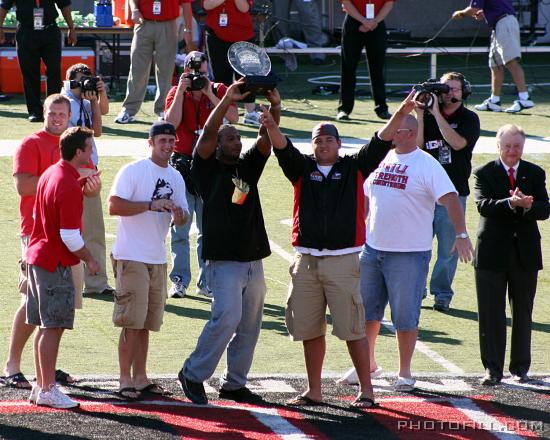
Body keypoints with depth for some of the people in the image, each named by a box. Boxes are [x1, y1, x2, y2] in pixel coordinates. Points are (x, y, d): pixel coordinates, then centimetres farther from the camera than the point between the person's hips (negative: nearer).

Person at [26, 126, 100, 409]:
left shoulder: (50, 174, 11)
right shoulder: (69, 185, -19)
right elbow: (70, 235, -20)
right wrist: (89, 259, -8)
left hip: (37, 255, 10)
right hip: (56, 262, -10)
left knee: (46, 326, 13)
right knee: (53, 327, -6)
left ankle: (41, 386, 17)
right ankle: (48, 390, -4)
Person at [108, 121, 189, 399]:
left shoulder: (176, 178, 13)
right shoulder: (132, 171, -7)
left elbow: (183, 219, 14)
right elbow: (114, 206, -16)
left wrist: (178, 214, -10)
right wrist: (151, 204, -20)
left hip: (158, 259, 7)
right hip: (131, 258, -7)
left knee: (147, 323, 11)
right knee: (132, 322, -8)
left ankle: (140, 378, 16)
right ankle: (125, 381, -3)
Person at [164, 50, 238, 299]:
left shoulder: (219, 91, 5)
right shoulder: (176, 93, 5)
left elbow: (233, 117, -11)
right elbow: (171, 123, -11)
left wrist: (209, 93, -13)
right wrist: (182, 91, -11)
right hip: (182, 163, 0)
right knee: (180, 228, -3)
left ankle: (206, 282, 7)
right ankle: (180, 281, 2)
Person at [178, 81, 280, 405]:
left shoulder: (248, 167, 16)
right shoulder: (208, 168, 2)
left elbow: (267, 139, 5)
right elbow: (207, 135, -13)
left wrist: (275, 108, -12)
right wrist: (227, 101, -20)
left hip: (254, 260, 7)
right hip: (223, 259, -7)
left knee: (250, 325, 8)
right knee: (227, 316, -20)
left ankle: (234, 384, 17)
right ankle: (193, 374, -8)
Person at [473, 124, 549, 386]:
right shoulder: (484, 173, -1)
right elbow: (483, 205, -17)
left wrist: (526, 206, -26)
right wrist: (511, 204, -33)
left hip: (525, 253, 2)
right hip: (492, 252, -2)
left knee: (523, 313, 9)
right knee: (491, 314, -1)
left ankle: (520, 367, 19)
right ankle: (492, 369, 5)